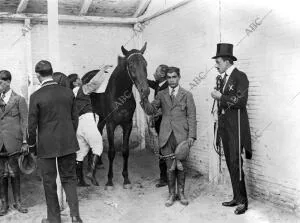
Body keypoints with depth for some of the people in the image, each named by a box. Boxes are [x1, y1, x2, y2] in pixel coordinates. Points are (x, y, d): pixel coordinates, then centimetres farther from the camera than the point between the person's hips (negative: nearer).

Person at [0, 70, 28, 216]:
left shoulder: (19, 99, 0)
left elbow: (25, 121, -2)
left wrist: (25, 141, -7)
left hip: (13, 142, -3)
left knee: (14, 173, 4)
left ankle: (17, 202, 17)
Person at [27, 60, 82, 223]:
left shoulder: (36, 96, -13)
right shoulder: (68, 92, -1)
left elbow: (32, 125, -9)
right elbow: (75, 119, 6)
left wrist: (32, 145, 6)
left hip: (46, 146, -3)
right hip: (68, 143, 3)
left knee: (49, 182, 12)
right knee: (69, 178, 16)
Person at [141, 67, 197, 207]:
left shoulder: (187, 95, 5)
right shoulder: (161, 95, 11)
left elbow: (191, 116, 1)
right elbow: (151, 111, 4)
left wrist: (191, 135, -7)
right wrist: (144, 99, -14)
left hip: (181, 135, -1)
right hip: (166, 136, 1)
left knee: (181, 165, 7)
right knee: (170, 167, 5)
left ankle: (181, 193, 23)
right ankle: (171, 194, 20)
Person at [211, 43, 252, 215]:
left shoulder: (240, 76, -8)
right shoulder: (225, 78, 16)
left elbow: (241, 101, -20)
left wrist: (221, 97, -12)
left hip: (236, 125, -8)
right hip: (225, 125, 8)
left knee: (236, 163, -8)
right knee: (230, 163, 10)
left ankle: (243, 201, 2)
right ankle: (237, 198, 18)